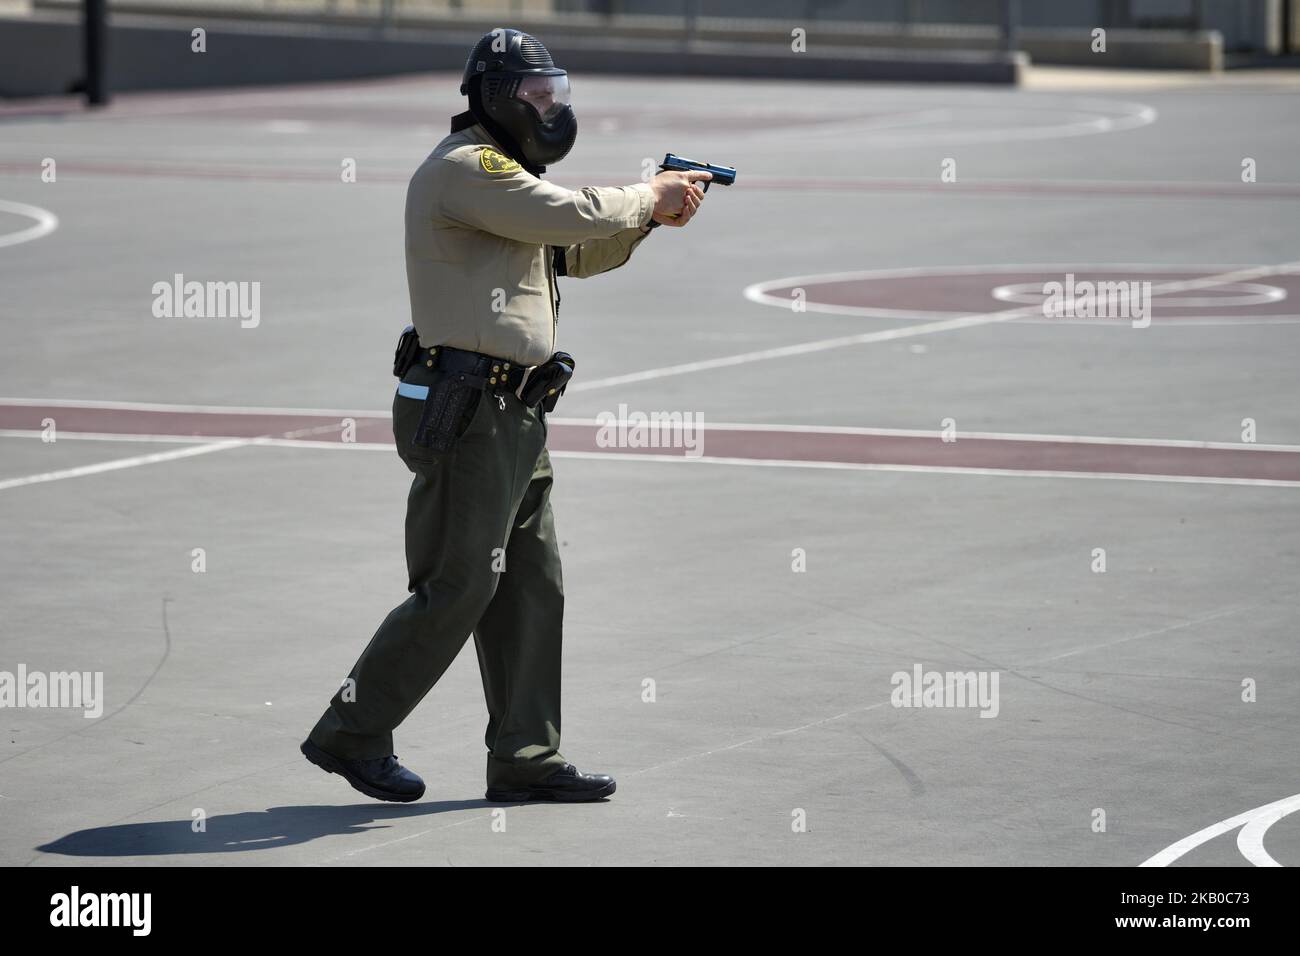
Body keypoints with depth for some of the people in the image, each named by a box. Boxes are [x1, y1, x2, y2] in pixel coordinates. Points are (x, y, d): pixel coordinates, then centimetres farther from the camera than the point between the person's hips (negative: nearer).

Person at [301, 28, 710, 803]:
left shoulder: (501, 174, 21)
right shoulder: (467, 169, -12)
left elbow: (579, 252, 25)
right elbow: (573, 216, -20)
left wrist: (648, 211, 9)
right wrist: (647, 200, -4)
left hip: (512, 420, 11)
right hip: (466, 412, -10)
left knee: (532, 590, 9)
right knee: (456, 590, -8)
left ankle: (527, 759, 13)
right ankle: (351, 734, 1)